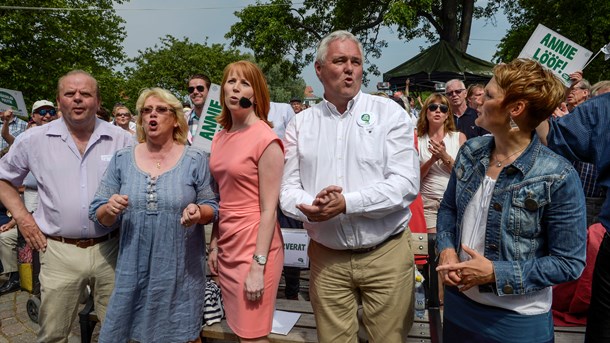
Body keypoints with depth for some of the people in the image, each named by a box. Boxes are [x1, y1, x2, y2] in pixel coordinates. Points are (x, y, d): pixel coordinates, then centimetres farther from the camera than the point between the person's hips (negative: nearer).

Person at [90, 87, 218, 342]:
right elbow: (99, 214, 5)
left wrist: (198, 213, -20)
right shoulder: (122, 159, 3)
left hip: (181, 270, -1)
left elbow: (211, 208, 2)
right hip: (133, 269, 2)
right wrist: (110, 209, -17)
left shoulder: (195, 160, -2)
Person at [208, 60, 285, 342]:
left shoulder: (266, 139, -13)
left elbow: (269, 209, -15)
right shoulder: (220, 138, 9)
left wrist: (258, 265, -17)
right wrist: (214, 245, 13)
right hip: (227, 245, 7)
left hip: (255, 246, -7)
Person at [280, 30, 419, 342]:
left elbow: (406, 183, -12)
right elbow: (289, 187, 2)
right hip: (326, 258, 2)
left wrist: (347, 203, -22)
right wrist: (309, 208, -20)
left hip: (386, 253, -2)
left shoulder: (389, 113, -3)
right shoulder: (301, 123, 5)